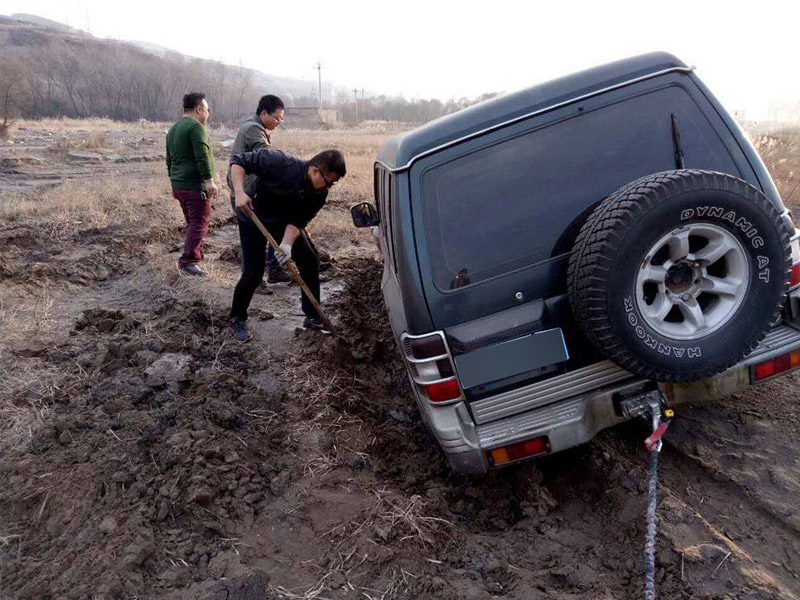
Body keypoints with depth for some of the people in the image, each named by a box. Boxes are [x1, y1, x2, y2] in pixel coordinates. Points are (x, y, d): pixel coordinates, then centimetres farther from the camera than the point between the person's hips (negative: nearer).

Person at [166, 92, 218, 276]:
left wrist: (174, 183, 31)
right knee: (200, 222, -9)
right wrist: (209, 180, -25)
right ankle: (188, 260, -16)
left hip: (178, 184, 10)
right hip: (196, 185, -9)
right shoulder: (196, 127, -10)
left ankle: (196, 258, 20)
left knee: (192, 222, 16)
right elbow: (202, 157, -22)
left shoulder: (173, 129, 20)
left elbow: (169, 160, 26)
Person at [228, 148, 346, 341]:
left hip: (284, 222, 6)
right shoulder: (280, 163, -34)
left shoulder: (319, 194, -18)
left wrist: (287, 244, -35)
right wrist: (239, 192, -41)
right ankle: (237, 319, 15)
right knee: (253, 274, -10)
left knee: (310, 261, 1)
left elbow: (298, 221, -18)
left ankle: (312, 317, 16)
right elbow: (238, 161, -27)